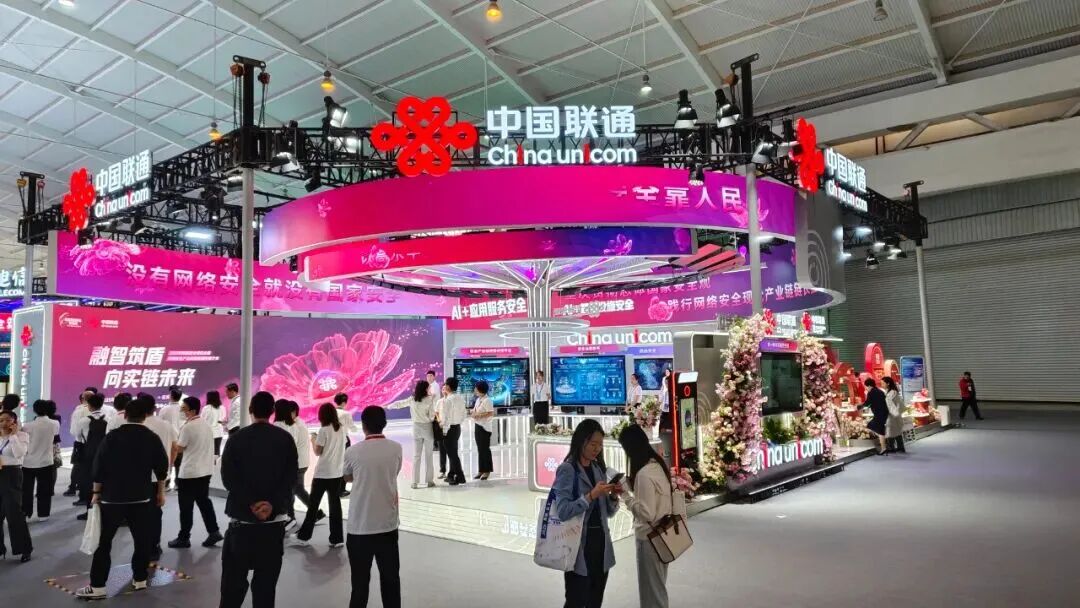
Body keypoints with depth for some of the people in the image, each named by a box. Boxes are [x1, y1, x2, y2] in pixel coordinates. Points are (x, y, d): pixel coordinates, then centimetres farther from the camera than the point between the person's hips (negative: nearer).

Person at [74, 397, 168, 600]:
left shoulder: (112, 437, -6)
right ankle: (140, 579, 18)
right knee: (142, 540, 11)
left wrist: (96, 493, 5)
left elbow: (99, 467, -6)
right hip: (141, 497, 2)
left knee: (103, 542, 5)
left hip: (112, 497, -1)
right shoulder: (152, 438, -2)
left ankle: (97, 587, 5)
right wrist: (160, 492, 15)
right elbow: (161, 468, 3)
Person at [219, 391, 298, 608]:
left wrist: (251, 503, -10)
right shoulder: (285, 439, -1)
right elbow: (291, 477, -9)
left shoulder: (236, 438, -1)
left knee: (234, 574, 12)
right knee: (266, 577, 7)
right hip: (274, 518, 0)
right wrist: (273, 504, -14)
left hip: (242, 516, 0)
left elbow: (228, 477, -8)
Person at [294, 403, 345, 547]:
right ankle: (337, 538, 6)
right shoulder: (342, 429, 5)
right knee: (335, 504, 6)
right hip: (337, 473, 5)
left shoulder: (324, 430, -12)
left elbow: (317, 452, -7)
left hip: (323, 473, -5)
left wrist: (313, 439, 9)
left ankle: (304, 536, 17)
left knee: (313, 504, 8)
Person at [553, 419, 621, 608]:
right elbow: (563, 511, -19)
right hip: (579, 545, -6)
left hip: (600, 542, 6)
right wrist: (591, 495, -25)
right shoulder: (567, 469, -11)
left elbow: (608, 513, 13)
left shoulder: (599, 469, 9)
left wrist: (613, 496, -6)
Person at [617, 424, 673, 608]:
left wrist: (626, 494, -18)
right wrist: (632, 486, 4)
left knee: (651, 592, 7)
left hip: (650, 539, -9)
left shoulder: (644, 474, -25)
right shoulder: (657, 465, 2)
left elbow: (646, 513, -25)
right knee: (658, 588, 23)